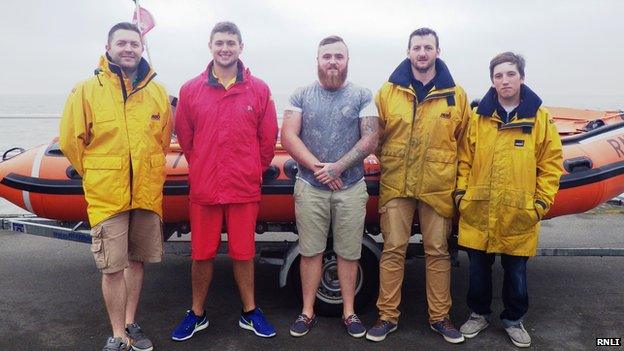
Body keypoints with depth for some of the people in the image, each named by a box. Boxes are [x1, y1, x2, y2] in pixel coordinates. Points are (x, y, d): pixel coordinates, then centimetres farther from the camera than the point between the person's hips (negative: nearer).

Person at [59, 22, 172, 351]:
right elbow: (71, 140, 2)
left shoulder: (158, 92, 5)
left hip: (148, 194, 3)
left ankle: (130, 324, 30)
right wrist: (95, 175, 9)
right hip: (106, 196, -3)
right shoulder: (86, 90, -3)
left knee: (136, 261, 13)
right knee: (112, 267, 2)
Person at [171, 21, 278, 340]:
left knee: (243, 253, 10)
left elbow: (268, 139, 6)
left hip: (245, 190, 0)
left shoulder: (259, 90, 2)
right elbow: (184, 137, 10)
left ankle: (249, 313, 28)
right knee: (201, 254, 10)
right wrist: (203, 170, 12)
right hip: (203, 189, 1)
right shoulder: (190, 90, 4)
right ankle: (197, 314, 29)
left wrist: (252, 171, 8)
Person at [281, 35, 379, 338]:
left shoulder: (362, 96, 5)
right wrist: (318, 168, -14)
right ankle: (307, 312, 20)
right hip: (309, 188, 1)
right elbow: (288, 137, -2)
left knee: (349, 253, 7)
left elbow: (370, 140, -3)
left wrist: (338, 167, -15)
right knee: (310, 252, 7)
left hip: (351, 188, 0)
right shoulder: (301, 96, 7)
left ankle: (349, 312, 22)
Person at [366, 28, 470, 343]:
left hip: (438, 187, 1)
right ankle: (387, 316, 17)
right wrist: (389, 163, 8)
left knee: (437, 252, 8)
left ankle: (440, 317, 23)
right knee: (392, 250, 4)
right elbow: (376, 135, 10)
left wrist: (447, 169, 9)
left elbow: (464, 140, 12)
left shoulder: (456, 95, 5)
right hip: (395, 186, 0)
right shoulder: (388, 91, 4)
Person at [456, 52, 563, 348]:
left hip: (519, 213, -1)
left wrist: (542, 201, -3)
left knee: (516, 271, 12)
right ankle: (479, 314, 34)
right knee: (479, 268, 13)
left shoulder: (540, 118, 1)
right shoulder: (478, 117, 4)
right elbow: (465, 159, 7)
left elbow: (551, 163, 2)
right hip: (478, 212, 1)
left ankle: (513, 319, 34)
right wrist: (461, 193, 1)